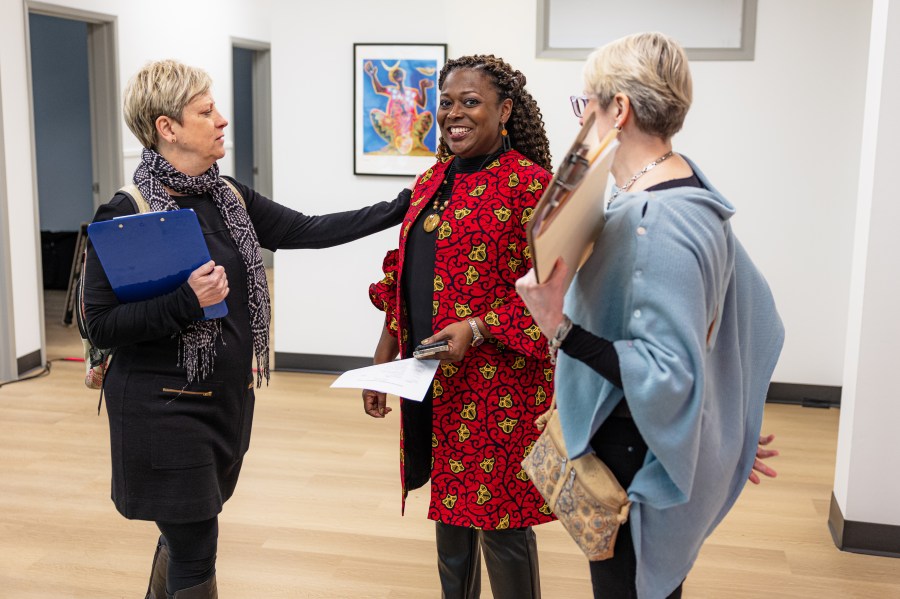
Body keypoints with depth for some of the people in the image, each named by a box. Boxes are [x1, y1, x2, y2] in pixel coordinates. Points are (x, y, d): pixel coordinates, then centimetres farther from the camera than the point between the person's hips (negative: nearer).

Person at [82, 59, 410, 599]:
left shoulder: (229, 199, 4)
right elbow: (101, 326, -14)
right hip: (165, 407, -6)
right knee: (195, 553, 3)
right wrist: (186, 303, -26)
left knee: (186, 532, 20)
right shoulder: (125, 216, -15)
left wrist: (401, 209, 6)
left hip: (228, 397, 6)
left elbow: (309, 231, 7)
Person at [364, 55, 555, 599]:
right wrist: (382, 362, 13)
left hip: (498, 384, -7)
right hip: (433, 382, 7)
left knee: (499, 521, 3)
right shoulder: (432, 182, 11)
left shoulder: (530, 183, -11)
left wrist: (475, 329, -23)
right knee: (451, 511, 19)